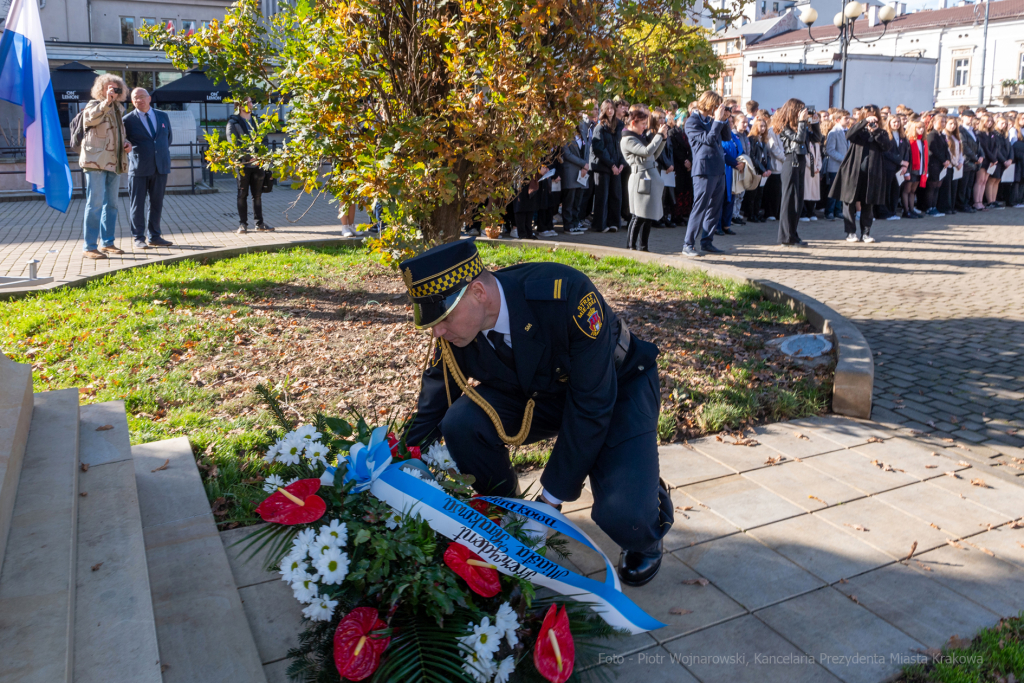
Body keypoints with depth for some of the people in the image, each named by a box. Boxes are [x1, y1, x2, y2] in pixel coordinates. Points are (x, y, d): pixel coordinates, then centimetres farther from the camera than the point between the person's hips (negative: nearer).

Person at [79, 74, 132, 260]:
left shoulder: (119, 108, 20)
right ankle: (89, 247, -7)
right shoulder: (94, 105, -2)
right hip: (96, 161, -8)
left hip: (114, 163, 8)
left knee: (111, 204, 12)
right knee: (95, 203, -9)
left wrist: (126, 142, 12)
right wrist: (107, 101, -31)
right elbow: (90, 119, -25)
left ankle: (107, 242, 21)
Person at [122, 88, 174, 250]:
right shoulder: (128, 120, 0)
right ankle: (139, 238, 5)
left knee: (157, 203, 8)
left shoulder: (163, 116, 12)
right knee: (138, 204, -1)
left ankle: (155, 236, 16)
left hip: (160, 167, 4)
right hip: (139, 168, -3)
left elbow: (169, 138, 22)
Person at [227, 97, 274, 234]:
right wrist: (249, 157, -21)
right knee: (243, 195, 2)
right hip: (243, 164, -5)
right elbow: (233, 144, -12)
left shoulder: (255, 120, 15)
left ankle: (259, 223, 13)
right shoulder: (233, 123, -3)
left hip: (257, 163, 5)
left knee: (257, 195, 8)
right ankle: (243, 224, 7)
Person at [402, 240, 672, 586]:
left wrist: (552, 496, -22)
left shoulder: (566, 295, -36)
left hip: (618, 385, -4)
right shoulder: (452, 337, -19)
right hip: (542, 392, 5)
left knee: (623, 518, -28)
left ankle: (648, 499, 11)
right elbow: (430, 413, -6)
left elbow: (592, 404, -29)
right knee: (460, 425, -23)